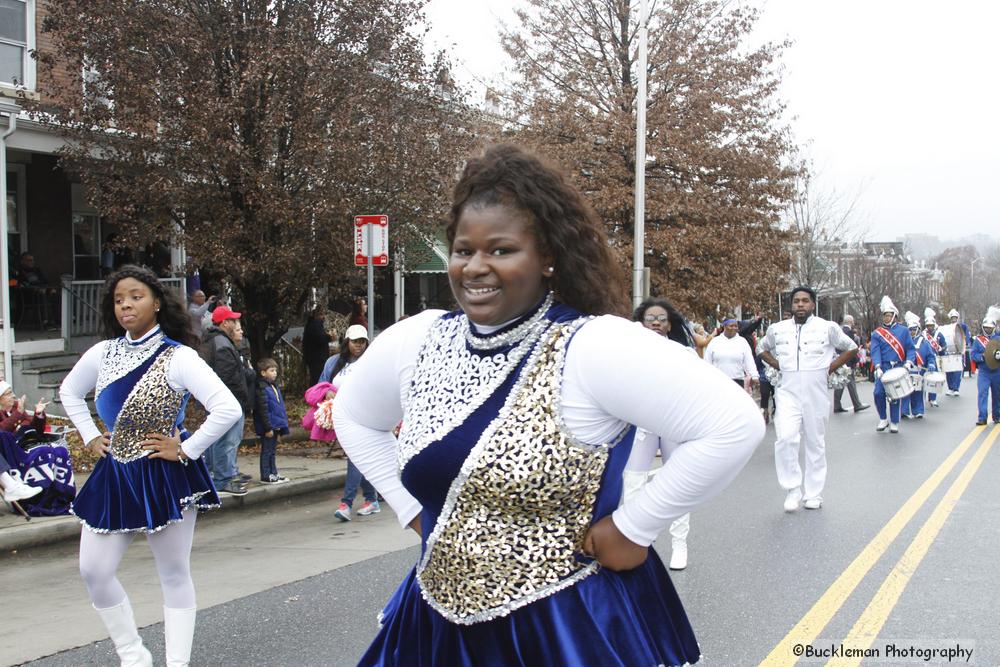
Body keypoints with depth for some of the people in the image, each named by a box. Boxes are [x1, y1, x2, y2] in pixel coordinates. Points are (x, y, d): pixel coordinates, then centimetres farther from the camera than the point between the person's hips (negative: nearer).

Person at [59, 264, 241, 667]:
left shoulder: (178, 358, -14)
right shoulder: (102, 354, 3)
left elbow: (228, 409, -23)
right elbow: (69, 392, 23)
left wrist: (186, 450, -18)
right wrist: (90, 437, 12)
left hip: (165, 476, -6)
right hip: (115, 474, 6)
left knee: (173, 574, 6)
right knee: (93, 571, 4)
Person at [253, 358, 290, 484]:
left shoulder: (274, 386, 13)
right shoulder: (262, 389, -16)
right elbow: (263, 410, -20)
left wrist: (281, 428, 18)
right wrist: (268, 428, -21)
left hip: (276, 426, 9)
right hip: (269, 427, -9)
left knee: (272, 451, 16)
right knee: (266, 451, 0)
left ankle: (273, 474, 23)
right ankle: (266, 476, 6)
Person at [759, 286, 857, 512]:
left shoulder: (828, 328, 0)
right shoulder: (777, 329, 5)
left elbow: (851, 348, 11)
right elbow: (763, 349, 23)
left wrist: (830, 368, 1)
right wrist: (778, 366, 6)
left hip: (816, 394, 0)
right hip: (787, 393, 0)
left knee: (815, 444, 8)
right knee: (785, 438, -17)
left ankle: (813, 494, 19)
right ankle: (793, 489, -4)